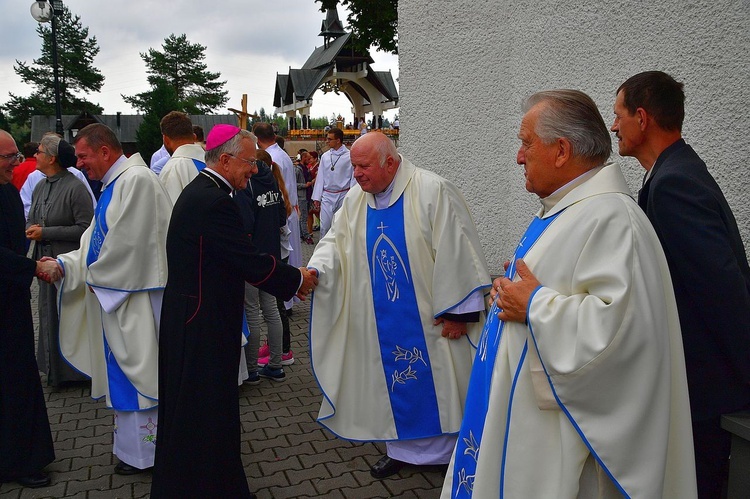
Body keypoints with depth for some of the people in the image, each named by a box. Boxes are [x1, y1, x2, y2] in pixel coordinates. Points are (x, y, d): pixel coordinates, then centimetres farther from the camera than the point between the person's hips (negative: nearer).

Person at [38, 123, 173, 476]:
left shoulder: (136, 180, -17)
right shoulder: (114, 185, 14)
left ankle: (144, 451, 17)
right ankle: (135, 447, 30)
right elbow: (98, 242, 16)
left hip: (134, 298, -10)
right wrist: (65, 264, 2)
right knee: (124, 375, 17)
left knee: (137, 373, 2)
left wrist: (95, 278, -9)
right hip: (114, 296, 10)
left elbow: (127, 242, -22)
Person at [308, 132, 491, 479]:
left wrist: (458, 310, -15)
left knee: (438, 382, 9)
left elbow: (456, 252, -17)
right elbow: (336, 241, 8)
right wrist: (315, 270, -13)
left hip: (428, 319, -5)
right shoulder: (355, 199, 2)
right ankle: (403, 447, 36)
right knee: (395, 382, 17)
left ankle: (455, 451, 30)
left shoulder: (432, 192, -17)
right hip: (384, 320, 5)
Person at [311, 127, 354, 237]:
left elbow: (354, 178, -3)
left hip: (343, 195, -3)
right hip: (327, 196, 3)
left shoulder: (349, 156, -5)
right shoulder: (325, 156, 7)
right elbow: (320, 177, 10)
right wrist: (317, 197, 7)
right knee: (325, 226, 0)